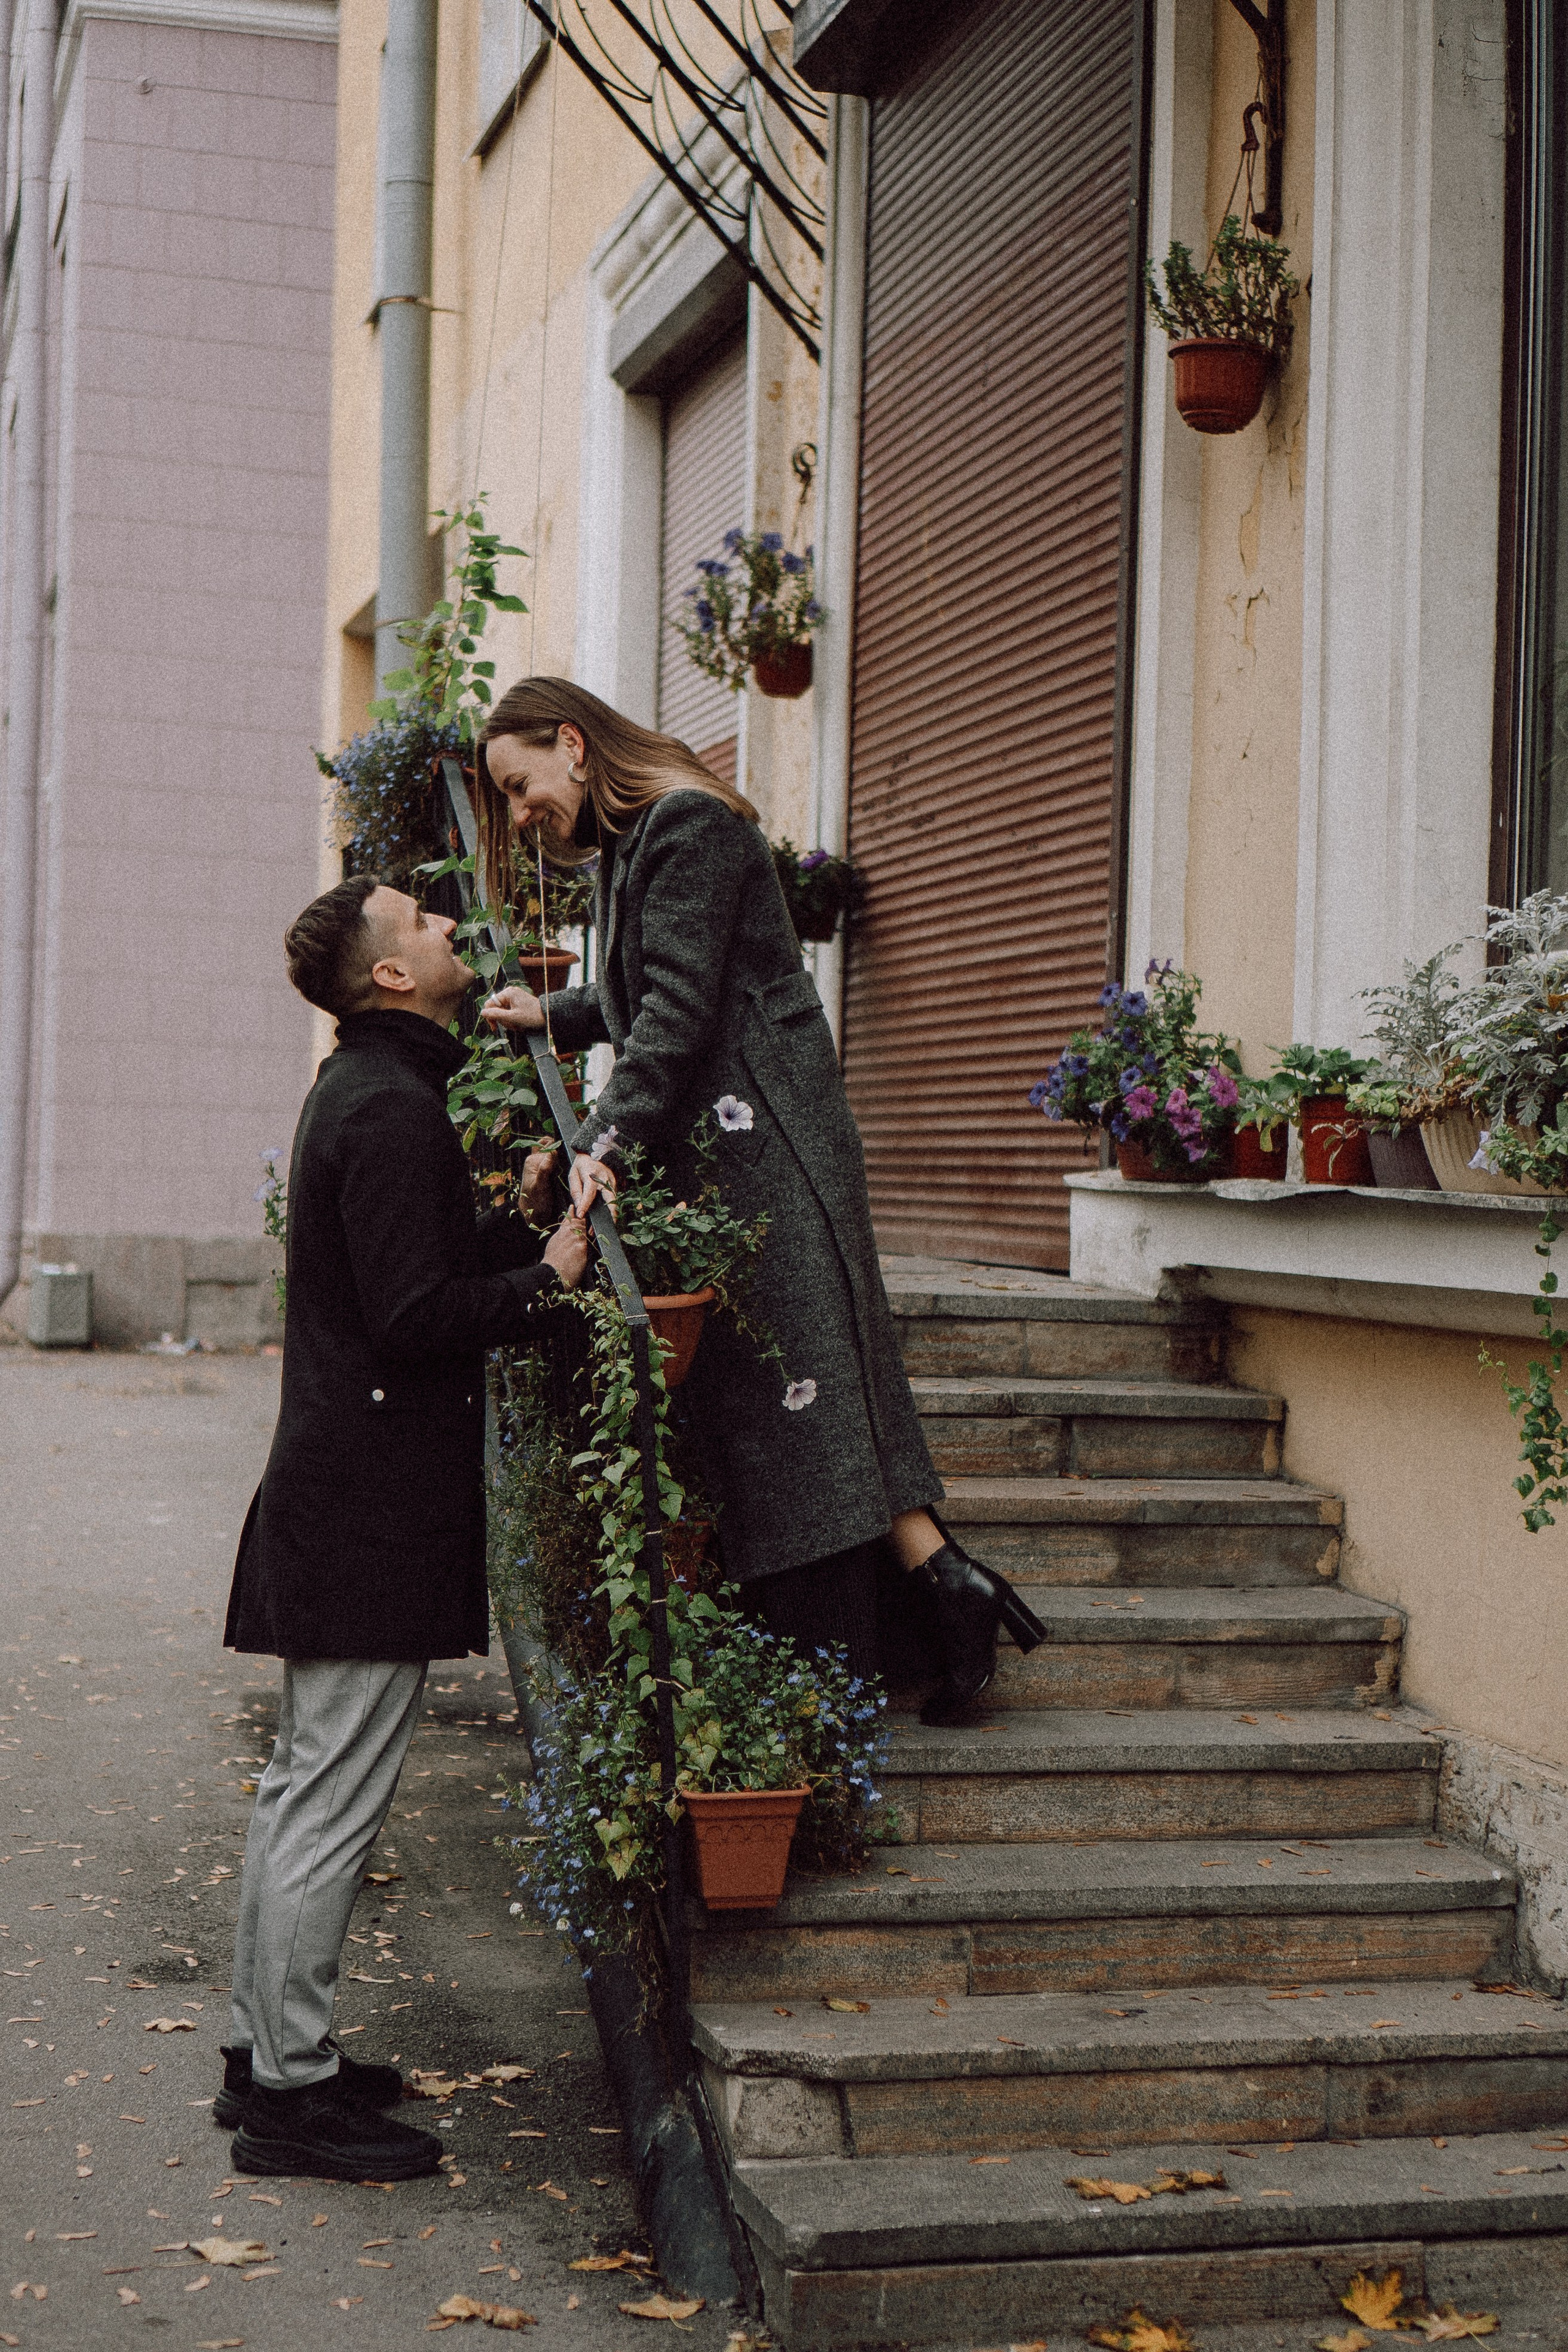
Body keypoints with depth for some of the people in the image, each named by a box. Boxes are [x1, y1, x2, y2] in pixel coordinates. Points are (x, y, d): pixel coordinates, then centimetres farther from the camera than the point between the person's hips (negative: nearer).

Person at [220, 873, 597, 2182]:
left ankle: (268, 2052, 26)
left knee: (306, 1784, 16)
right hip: (376, 1512, -11)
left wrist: (517, 1216, 13)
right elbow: (414, 1317, -22)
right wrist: (546, 1277, -13)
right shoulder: (393, 1109, -17)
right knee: (335, 1802, -4)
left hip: (334, 1496, 11)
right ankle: (293, 2092, 5)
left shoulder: (366, 1091, 16)